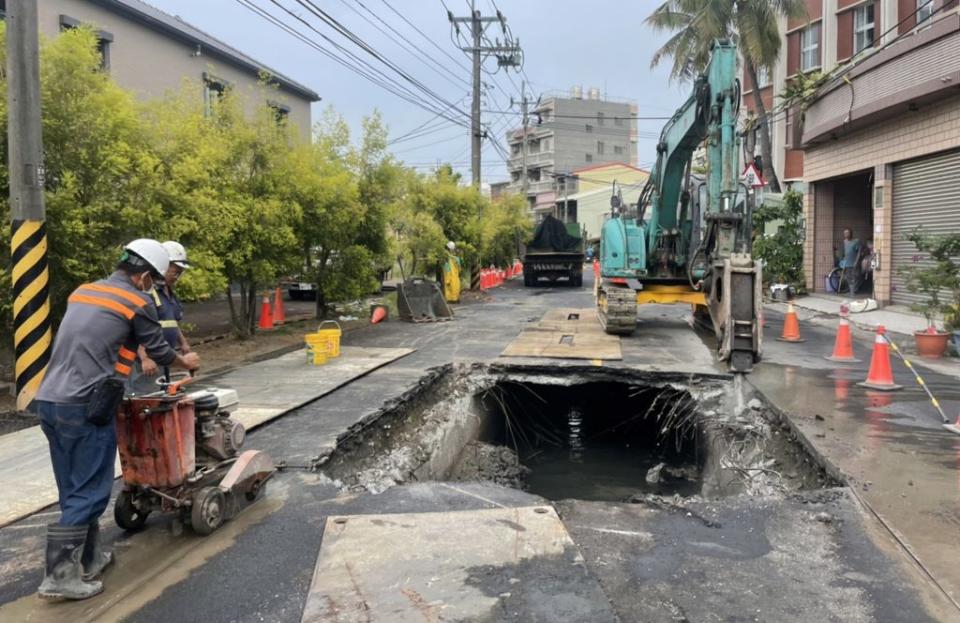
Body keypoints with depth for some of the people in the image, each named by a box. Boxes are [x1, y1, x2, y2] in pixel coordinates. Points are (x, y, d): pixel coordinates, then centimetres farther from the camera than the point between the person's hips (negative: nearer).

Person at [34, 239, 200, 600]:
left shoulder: (82, 292, 18)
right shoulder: (138, 302, -4)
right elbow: (160, 352, 5)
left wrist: (136, 359, 44)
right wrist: (185, 363, 27)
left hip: (48, 401, 8)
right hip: (85, 407, -8)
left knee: (74, 489, 15)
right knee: (89, 491, 0)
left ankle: (89, 559, 25)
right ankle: (59, 577, 1)